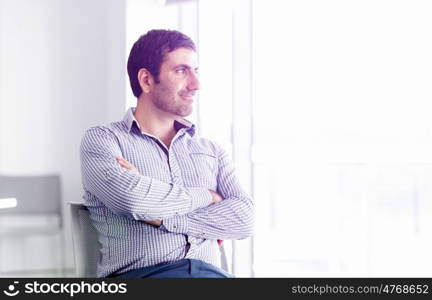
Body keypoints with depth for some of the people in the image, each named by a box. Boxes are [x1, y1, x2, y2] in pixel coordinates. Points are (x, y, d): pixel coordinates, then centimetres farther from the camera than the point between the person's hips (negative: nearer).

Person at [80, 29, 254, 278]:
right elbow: (130, 198, -13)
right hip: (139, 273, -4)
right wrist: (205, 196, 2)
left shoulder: (212, 152, 21)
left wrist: (163, 216, -6)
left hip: (209, 271, 4)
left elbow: (244, 219, 5)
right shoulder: (101, 140, 8)